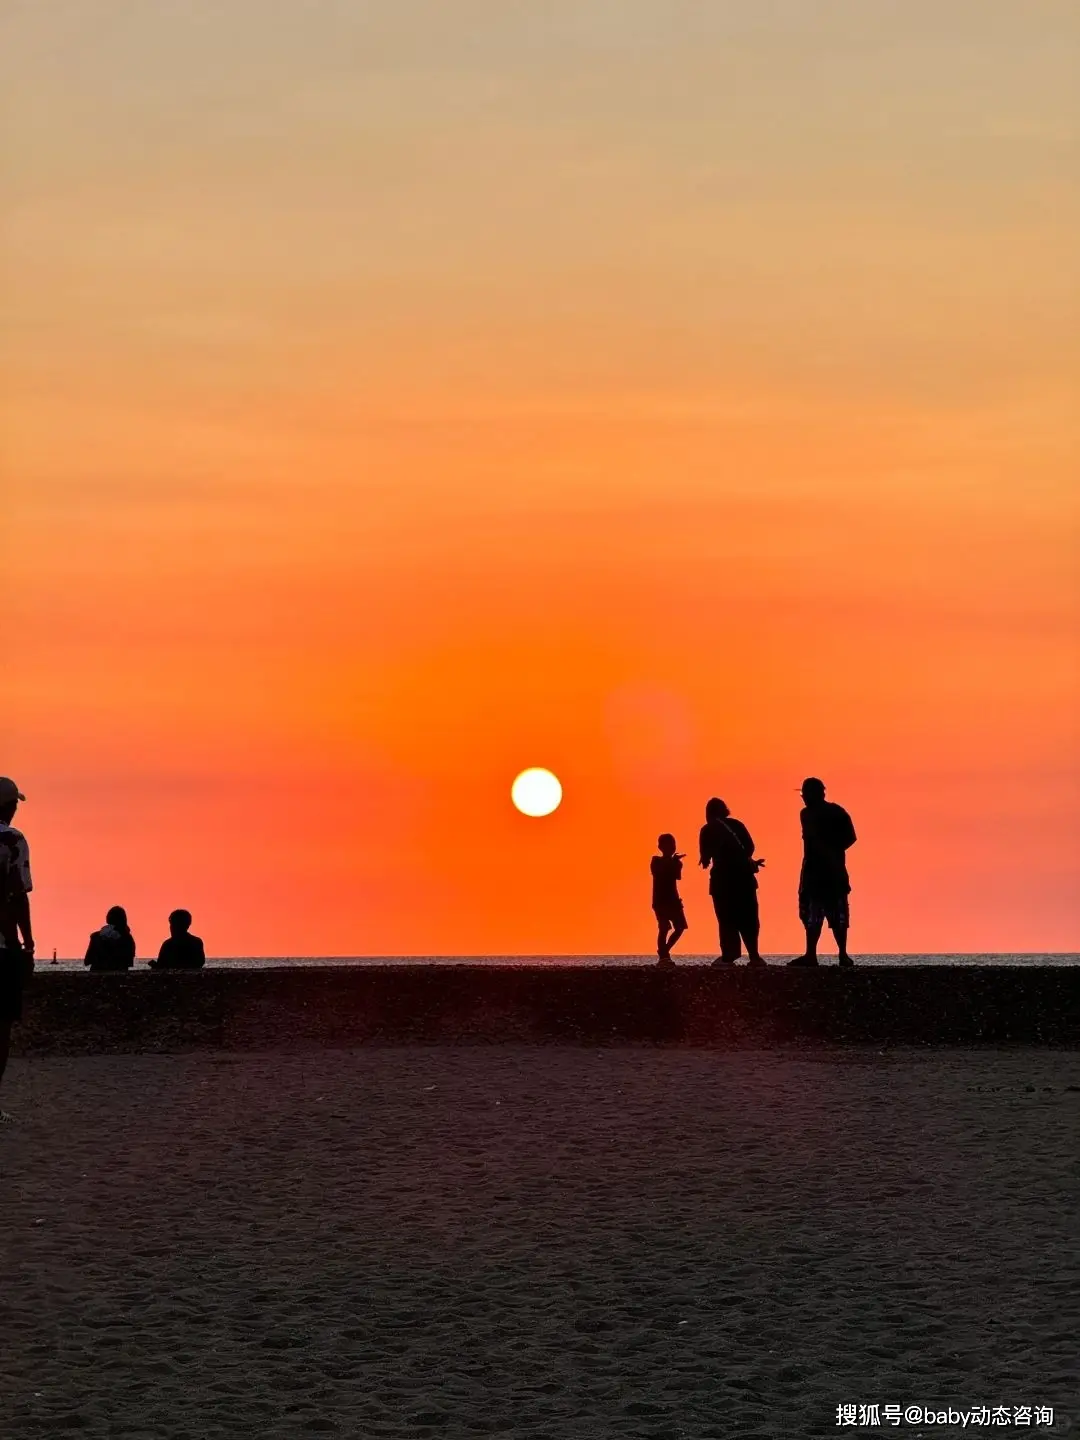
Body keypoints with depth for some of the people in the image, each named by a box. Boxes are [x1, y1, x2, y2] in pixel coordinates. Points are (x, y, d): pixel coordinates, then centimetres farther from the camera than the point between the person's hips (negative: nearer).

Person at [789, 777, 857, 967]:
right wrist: (834, 851, 10)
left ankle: (811, 955, -11)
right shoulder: (838, 811, 11)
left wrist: (829, 856, -17)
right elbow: (850, 837, 8)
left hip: (815, 869, -6)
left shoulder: (808, 814, -8)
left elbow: (814, 840, -20)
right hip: (836, 869, 6)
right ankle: (843, 955, 5)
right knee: (838, 914, 8)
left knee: (812, 913, -6)